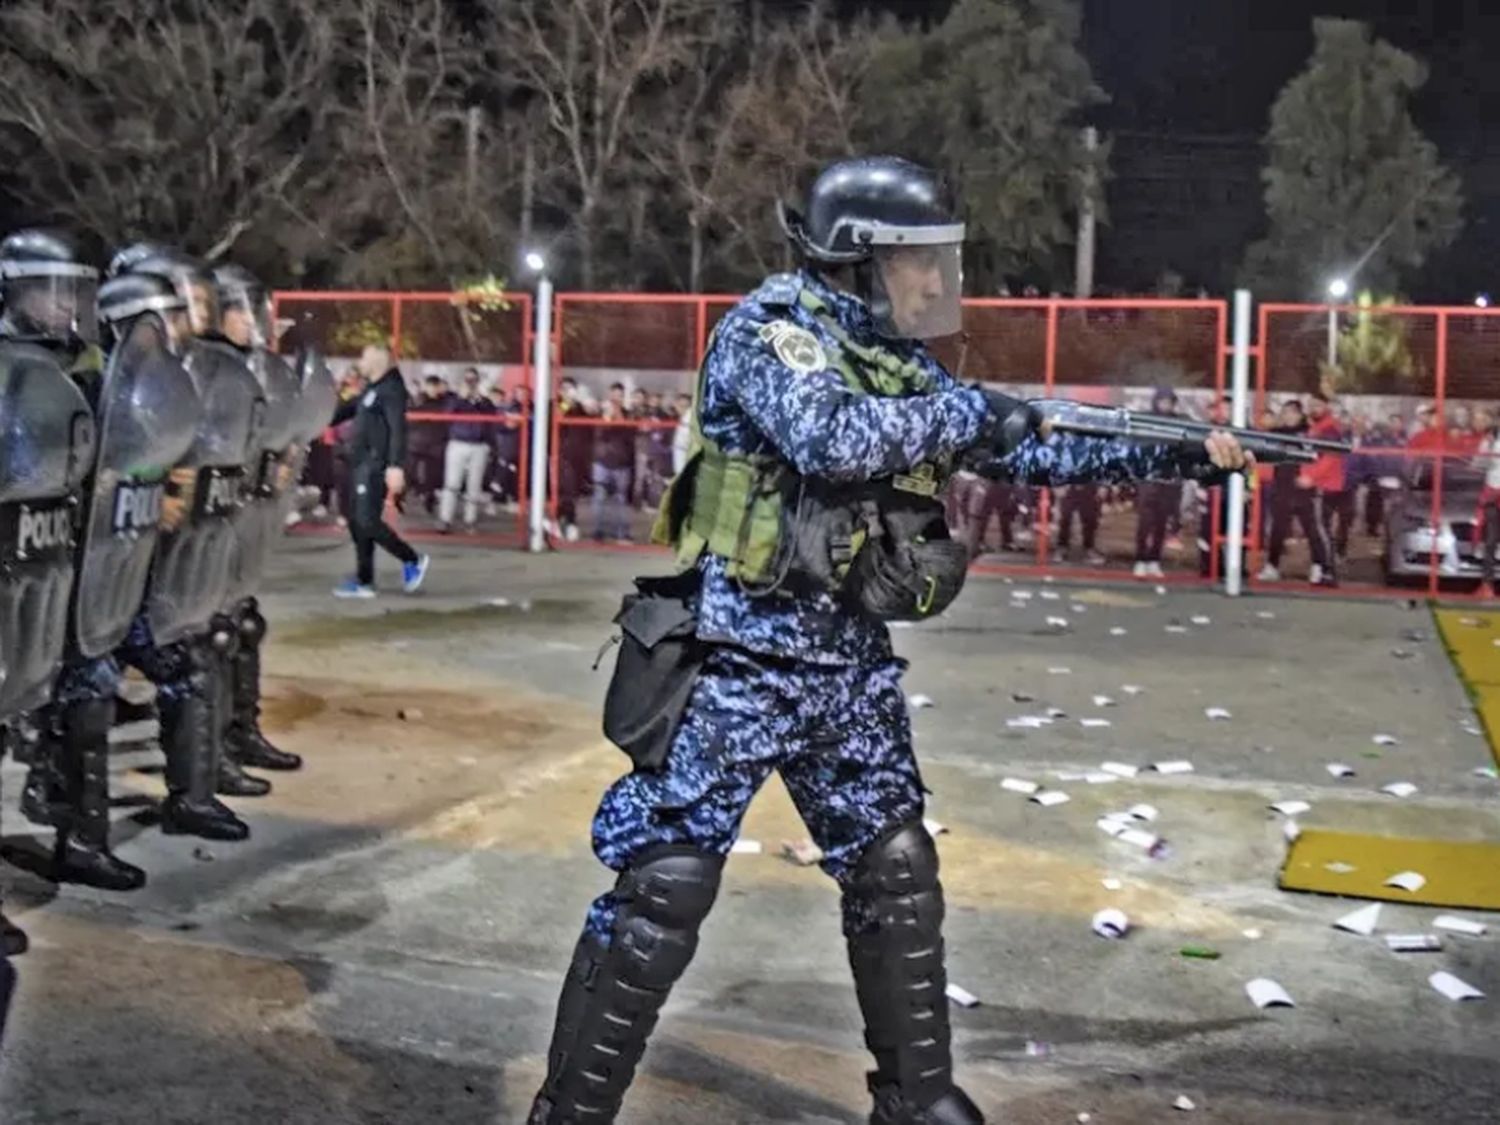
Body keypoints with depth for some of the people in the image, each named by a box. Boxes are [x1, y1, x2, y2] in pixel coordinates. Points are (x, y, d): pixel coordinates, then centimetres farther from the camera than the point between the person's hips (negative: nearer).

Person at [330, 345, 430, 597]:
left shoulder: (391, 390, -11)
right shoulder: (371, 391, 19)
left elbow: (398, 430, -20)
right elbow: (345, 410, 27)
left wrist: (396, 466, -30)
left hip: (375, 466, -10)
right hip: (361, 465, 10)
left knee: (368, 522, -13)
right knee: (357, 522, 9)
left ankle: (412, 561, 1)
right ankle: (364, 581, 12)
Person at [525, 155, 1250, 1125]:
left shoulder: (900, 363, 11)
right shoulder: (771, 329, -11)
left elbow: (1029, 452, 16)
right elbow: (831, 436, -30)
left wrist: (1174, 453, 11)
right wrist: (968, 414, -18)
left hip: (849, 660, 8)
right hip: (743, 656, -8)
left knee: (898, 875, 13)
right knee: (664, 891, -5)